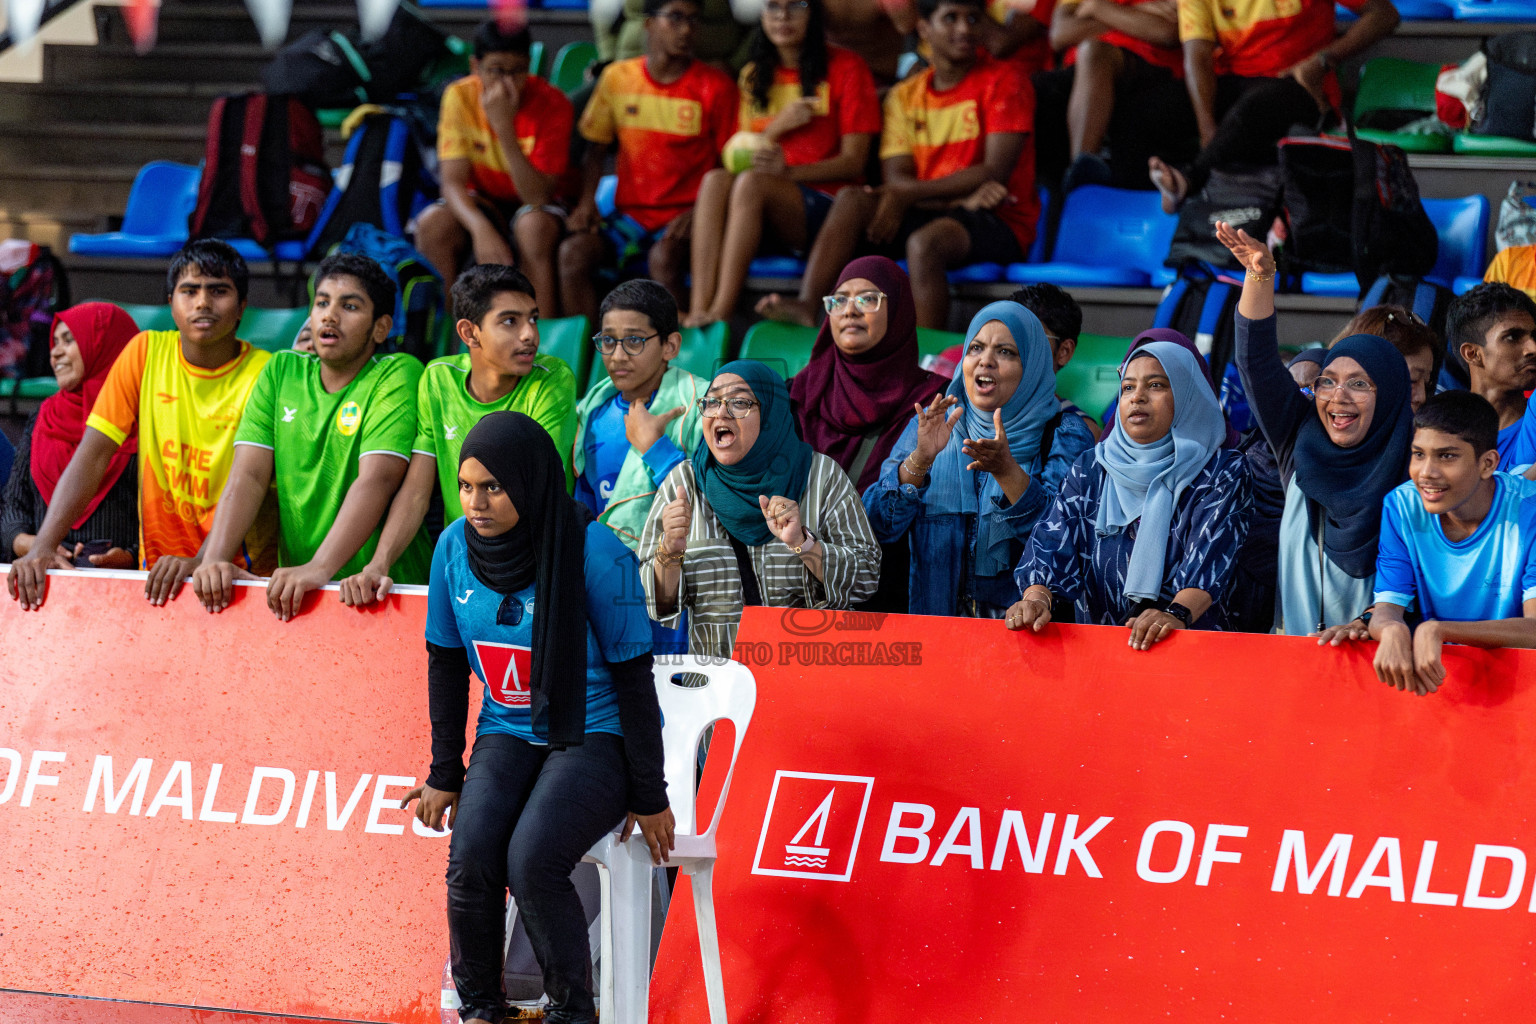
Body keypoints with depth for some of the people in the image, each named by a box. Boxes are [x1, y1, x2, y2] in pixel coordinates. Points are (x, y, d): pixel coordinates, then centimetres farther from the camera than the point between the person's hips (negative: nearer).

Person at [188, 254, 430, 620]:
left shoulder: (399, 375, -3)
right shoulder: (280, 372, 12)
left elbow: (376, 480, -15)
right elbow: (248, 476, 3)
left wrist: (320, 568, -27)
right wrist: (214, 559, -14)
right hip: (293, 589, 4)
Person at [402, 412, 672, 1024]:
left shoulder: (595, 552, -16)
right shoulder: (455, 547, -2)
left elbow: (633, 675, -11)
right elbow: (446, 664, 10)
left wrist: (649, 796, -8)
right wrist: (445, 773, 9)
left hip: (596, 737, -4)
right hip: (507, 736, 4)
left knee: (531, 860, -29)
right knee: (470, 858, -24)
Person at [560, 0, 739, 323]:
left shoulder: (715, 88, 1)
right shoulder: (617, 77, 10)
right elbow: (596, 148, 16)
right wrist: (587, 202, -1)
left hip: (685, 216, -3)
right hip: (630, 213, 3)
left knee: (663, 258, -36)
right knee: (573, 252, -24)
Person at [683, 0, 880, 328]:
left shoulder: (844, 67, 4)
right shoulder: (753, 76, 20)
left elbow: (853, 163, -3)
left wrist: (787, 171, -18)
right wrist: (776, 128, -5)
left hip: (826, 205, -4)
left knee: (751, 182, -33)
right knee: (715, 179, -28)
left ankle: (720, 314, -45)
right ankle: (697, 313, -44)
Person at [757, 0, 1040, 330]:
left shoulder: (1003, 80, -3)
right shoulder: (905, 96, 13)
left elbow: (995, 172, -12)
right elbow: (896, 178, 1)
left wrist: (908, 195, -16)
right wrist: (960, 197, -18)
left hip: (1001, 221, -5)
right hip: (927, 214, 5)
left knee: (925, 241, -36)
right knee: (852, 200, -19)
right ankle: (806, 306, -36)